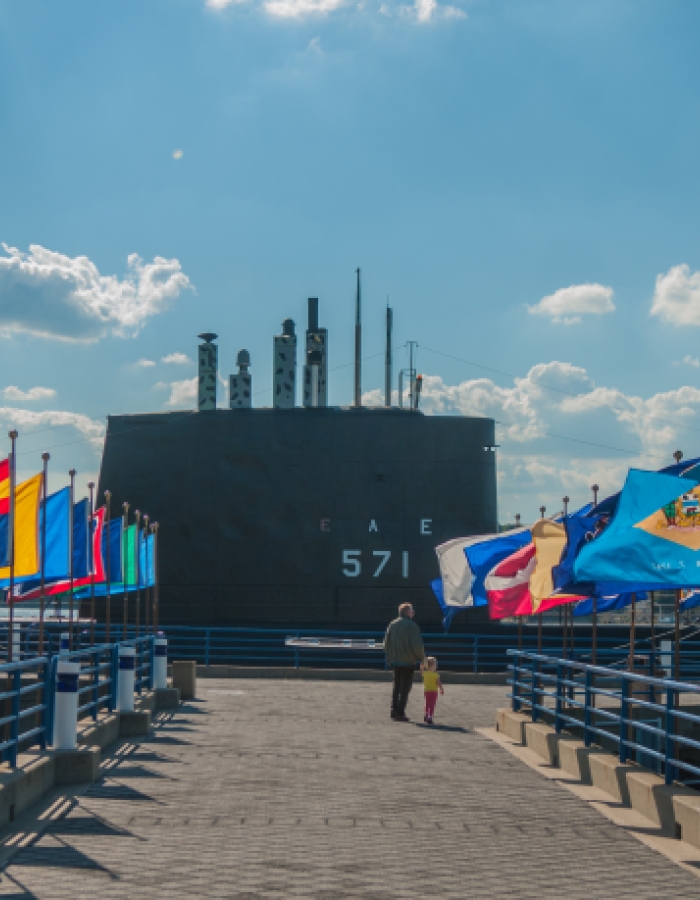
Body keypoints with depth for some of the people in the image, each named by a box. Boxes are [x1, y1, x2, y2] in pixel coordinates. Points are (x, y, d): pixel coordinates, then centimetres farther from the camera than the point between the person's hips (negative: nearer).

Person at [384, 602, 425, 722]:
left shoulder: (392, 624, 8)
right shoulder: (411, 625, -10)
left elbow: (386, 643, 10)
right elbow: (417, 644, -15)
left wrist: (389, 659, 18)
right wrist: (421, 659, -3)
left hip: (395, 661, 6)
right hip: (408, 662, -6)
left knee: (396, 686, 15)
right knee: (405, 687, -1)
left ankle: (394, 710, 13)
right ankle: (400, 712, -5)